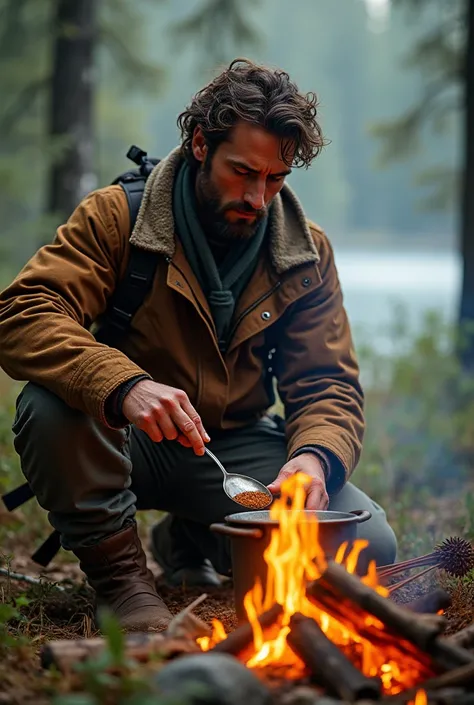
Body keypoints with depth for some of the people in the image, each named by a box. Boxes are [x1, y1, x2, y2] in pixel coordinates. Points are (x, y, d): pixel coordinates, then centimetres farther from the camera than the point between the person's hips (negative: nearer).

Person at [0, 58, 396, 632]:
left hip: (236, 445, 4)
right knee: (49, 409, -37)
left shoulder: (305, 254, -1)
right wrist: (125, 386, -44)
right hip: (122, 437, -3)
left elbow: (328, 385, -2)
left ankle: (192, 542, 12)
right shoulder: (116, 215, -13)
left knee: (369, 546, -16)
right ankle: (119, 571, -11)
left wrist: (316, 456, -28)